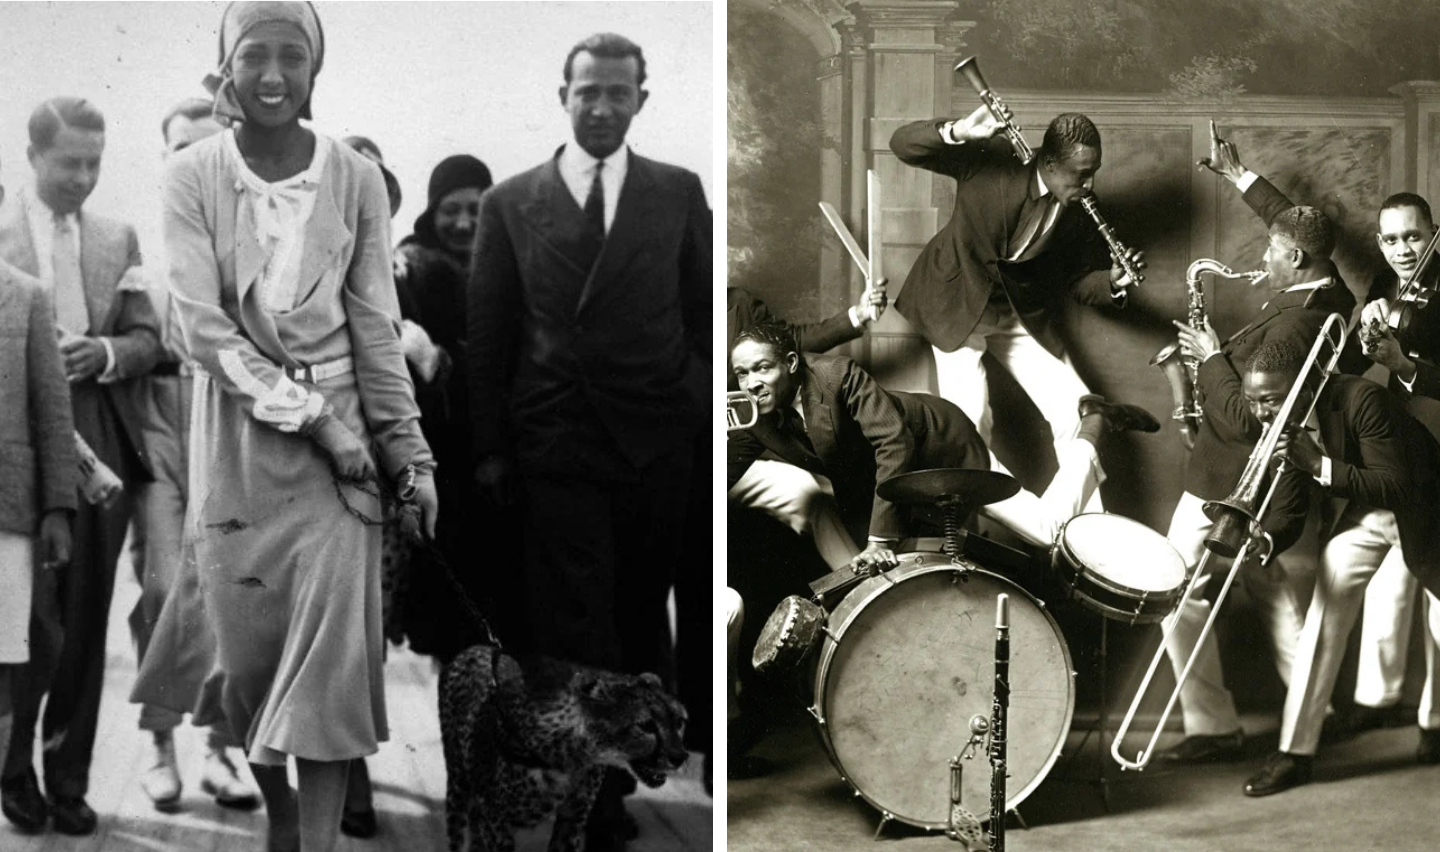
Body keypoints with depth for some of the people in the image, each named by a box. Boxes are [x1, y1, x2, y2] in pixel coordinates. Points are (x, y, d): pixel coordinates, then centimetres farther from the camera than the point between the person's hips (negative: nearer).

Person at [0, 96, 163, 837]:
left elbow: (147, 339, 9)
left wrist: (103, 353, -9)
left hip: (101, 449, 4)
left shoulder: (118, 240, 11)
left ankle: (69, 778, 18)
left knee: (86, 625, 8)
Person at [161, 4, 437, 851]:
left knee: (335, 653, -8)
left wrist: (413, 454, 0)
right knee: (254, 656, 6)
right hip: (240, 438, 0)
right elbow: (203, 327, -12)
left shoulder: (357, 178, -2)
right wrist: (312, 417, -17)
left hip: (343, 435, 0)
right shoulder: (192, 176, -5)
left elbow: (377, 327, 1)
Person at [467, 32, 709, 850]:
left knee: (643, 614, 12)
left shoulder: (680, 192, 6)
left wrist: (701, 412, -2)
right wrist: (490, 446, 2)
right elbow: (488, 330, 5)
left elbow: (706, 312, 7)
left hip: (656, 443, 1)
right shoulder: (512, 201, 4)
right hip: (556, 445, -1)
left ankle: (639, 752, 28)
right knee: (576, 628, 0)